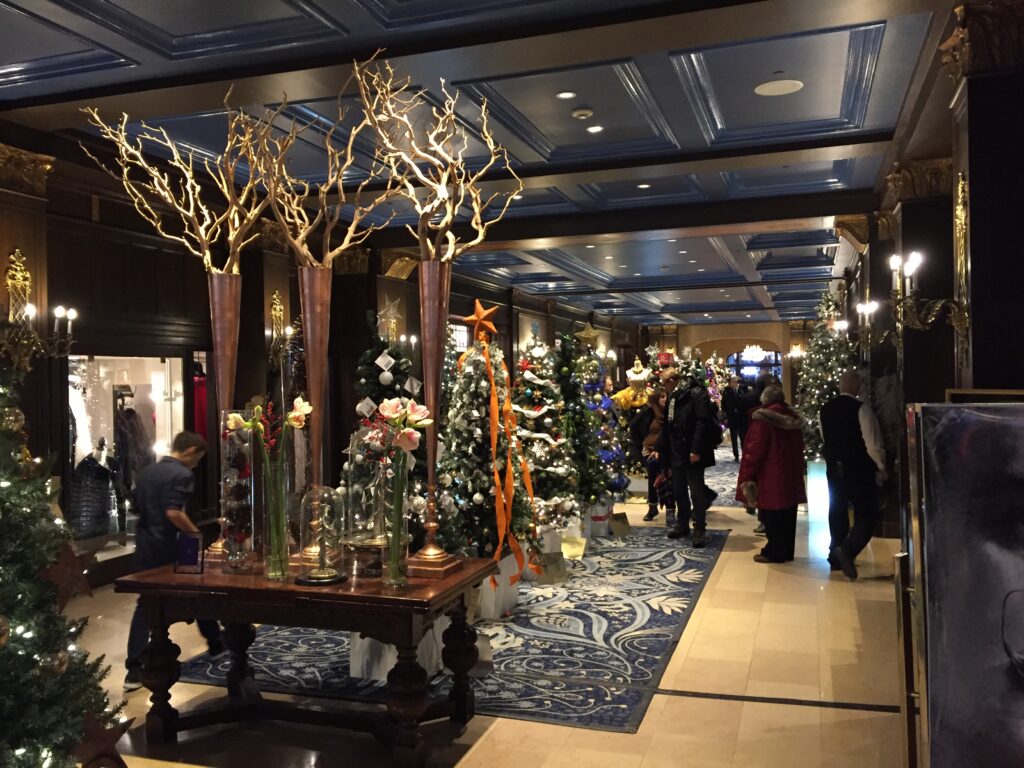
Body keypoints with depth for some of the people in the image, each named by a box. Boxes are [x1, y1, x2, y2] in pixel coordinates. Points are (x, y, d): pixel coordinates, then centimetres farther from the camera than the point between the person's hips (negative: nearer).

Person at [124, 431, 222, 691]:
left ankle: (134, 670, 1)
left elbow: (137, 508, 18)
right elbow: (174, 513, -26)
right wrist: (197, 534, -15)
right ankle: (215, 642, 32)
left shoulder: (146, 472, 11)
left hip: (145, 547, 7)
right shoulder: (181, 474, -16)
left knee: (146, 603, 8)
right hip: (170, 549, -7)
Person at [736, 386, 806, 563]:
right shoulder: (793, 420, 9)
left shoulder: (763, 420, -14)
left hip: (770, 478, -7)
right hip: (792, 476, 7)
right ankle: (786, 552, 21)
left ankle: (774, 553, 5)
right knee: (787, 517, 13)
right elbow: (799, 449, 17)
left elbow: (754, 452, -16)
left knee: (772, 518, 0)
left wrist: (747, 478, -10)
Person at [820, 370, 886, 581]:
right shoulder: (860, 408, -15)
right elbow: (873, 443, -15)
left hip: (834, 469, 6)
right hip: (859, 470, -6)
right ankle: (848, 549, -17)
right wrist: (881, 468, -3)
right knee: (867, 515, 2)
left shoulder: (825, 409, 4)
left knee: (837, 512, 16)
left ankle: (836, 556, 23)